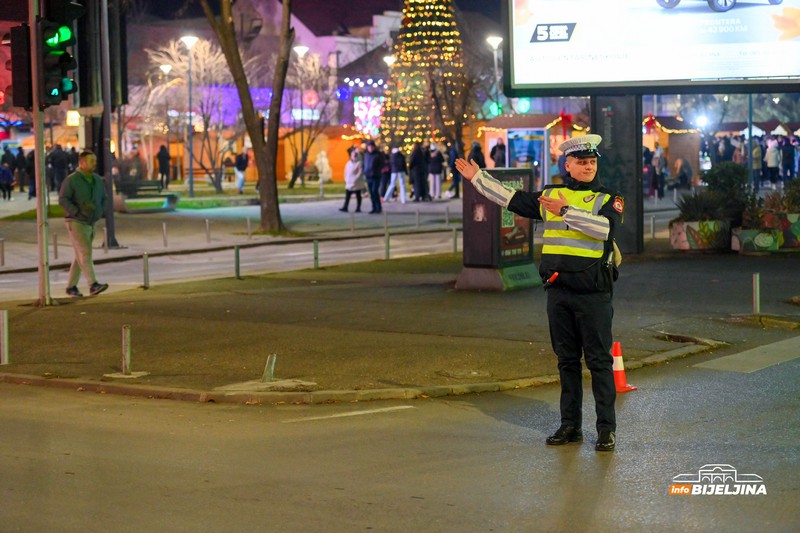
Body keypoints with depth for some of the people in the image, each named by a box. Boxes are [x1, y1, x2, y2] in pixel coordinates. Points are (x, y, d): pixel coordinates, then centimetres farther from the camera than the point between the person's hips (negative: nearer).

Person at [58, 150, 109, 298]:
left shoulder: (97, 180, 6)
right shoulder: (71, 180, -12)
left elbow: (103, 199, 16)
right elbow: (62, 200, -18)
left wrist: (100, 212, -2)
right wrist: (78, 211, -27)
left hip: (90, 224, 7)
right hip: (75, 223, -7)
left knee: (80, 256, 10)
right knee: (85, 253, -17)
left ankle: (71, 286, 20)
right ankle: (93, 285, -24)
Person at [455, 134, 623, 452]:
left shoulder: (608, 200, 0)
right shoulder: (549, 196, 12)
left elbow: (605, 227, -20)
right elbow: (510, 199, 18)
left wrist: (566, 211, -22)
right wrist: (477, 177, 20)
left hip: (594, 294, -4)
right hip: (558, 291, 4)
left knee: (599, 361, -2)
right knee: (567, 360, 10)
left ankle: (607, 429, 2)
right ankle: (570, 426, 18)